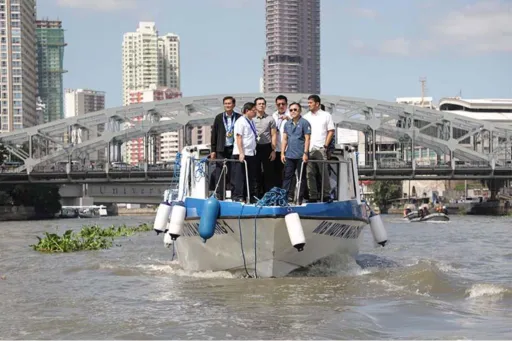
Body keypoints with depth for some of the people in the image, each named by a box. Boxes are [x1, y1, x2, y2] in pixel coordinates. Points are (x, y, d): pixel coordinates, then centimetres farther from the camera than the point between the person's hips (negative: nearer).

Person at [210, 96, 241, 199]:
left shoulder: (239, 118, 3)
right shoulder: (219, 118, 7)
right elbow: (214, 134, 8)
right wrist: (213, 150, 3)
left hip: (234, 148, -1)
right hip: (221, 149, 1)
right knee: (219, 173, 0)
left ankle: (234, 195, 6)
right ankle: (219, 195, 4)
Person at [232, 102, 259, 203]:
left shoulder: (251, 122, 14)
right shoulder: (241, 122, -9)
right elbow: (238, 138, -13)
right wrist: (241, 153, -18)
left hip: (251, 153, 8)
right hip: (242, 154, -8)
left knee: (251, 177, 9)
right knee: (240, 176, -4)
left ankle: (251, 197, 14)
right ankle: (238, 196, -1)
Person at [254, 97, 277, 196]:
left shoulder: (270, 119, 5)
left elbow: (274, 135, 5)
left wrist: (273, 150, -2)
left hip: (267, 147, 0)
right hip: (255, 147, 0)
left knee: (268, 172, 1)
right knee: (256, 172, 5)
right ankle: (258, 194, 11)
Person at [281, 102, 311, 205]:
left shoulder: (304, 123, -4)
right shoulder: (287, 124, 12)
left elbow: (307, 139, -8)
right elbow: (284, 139, 14)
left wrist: (305, 153, -14)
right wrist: (282, 153, 7)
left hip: (300, 156, -5)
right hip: (289, 155, 5)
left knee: (301, 177, 4)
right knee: (287, 177, 3)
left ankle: (300, 199, 7)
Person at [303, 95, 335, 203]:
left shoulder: (326, 115, 8)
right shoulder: (305, 117, 16)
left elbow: (331, 131, 5)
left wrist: (325, 145, -5)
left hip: (320, 149, -3)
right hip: (308, 149, 3)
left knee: (324, 172, -6)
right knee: (310, 173, 0)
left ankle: (326, 195, -3)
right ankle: (313, 196, 4)